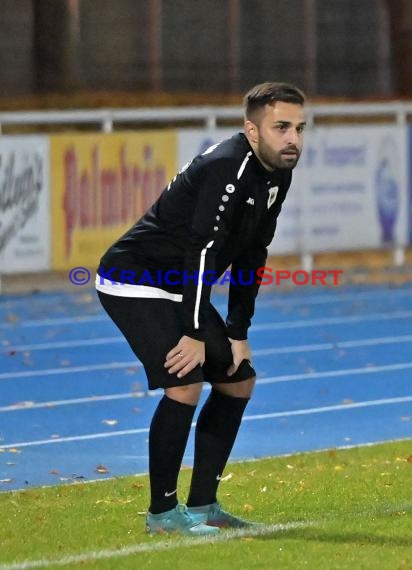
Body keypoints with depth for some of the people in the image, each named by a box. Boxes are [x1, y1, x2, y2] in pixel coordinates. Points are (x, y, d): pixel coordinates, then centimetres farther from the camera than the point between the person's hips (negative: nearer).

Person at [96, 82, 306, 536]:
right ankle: (162, 511, -11)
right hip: (135, 282, -10)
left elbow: (250, 258, 11)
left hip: (179, 288, 10)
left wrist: (237, 334, 8)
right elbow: (203, 252, -28)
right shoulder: (227, 167, -25)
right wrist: (195, 334, -27)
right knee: (185, 383, -22)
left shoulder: (277, 174, 5)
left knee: (238, 379, 11)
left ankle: (202, 504, 17)